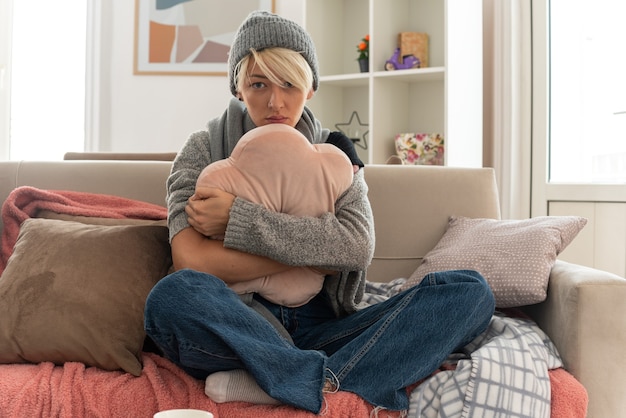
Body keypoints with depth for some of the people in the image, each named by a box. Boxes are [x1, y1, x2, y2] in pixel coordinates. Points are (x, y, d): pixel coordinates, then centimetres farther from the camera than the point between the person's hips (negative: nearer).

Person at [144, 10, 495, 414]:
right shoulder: (205, 149, 6)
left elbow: (358, 245, -9)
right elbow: (190, 259, -12)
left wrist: (237, 218, -13)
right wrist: (314, 257, -9)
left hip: (324, 329, 3)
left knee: (471, 292, -17)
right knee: (172, 296, -35)